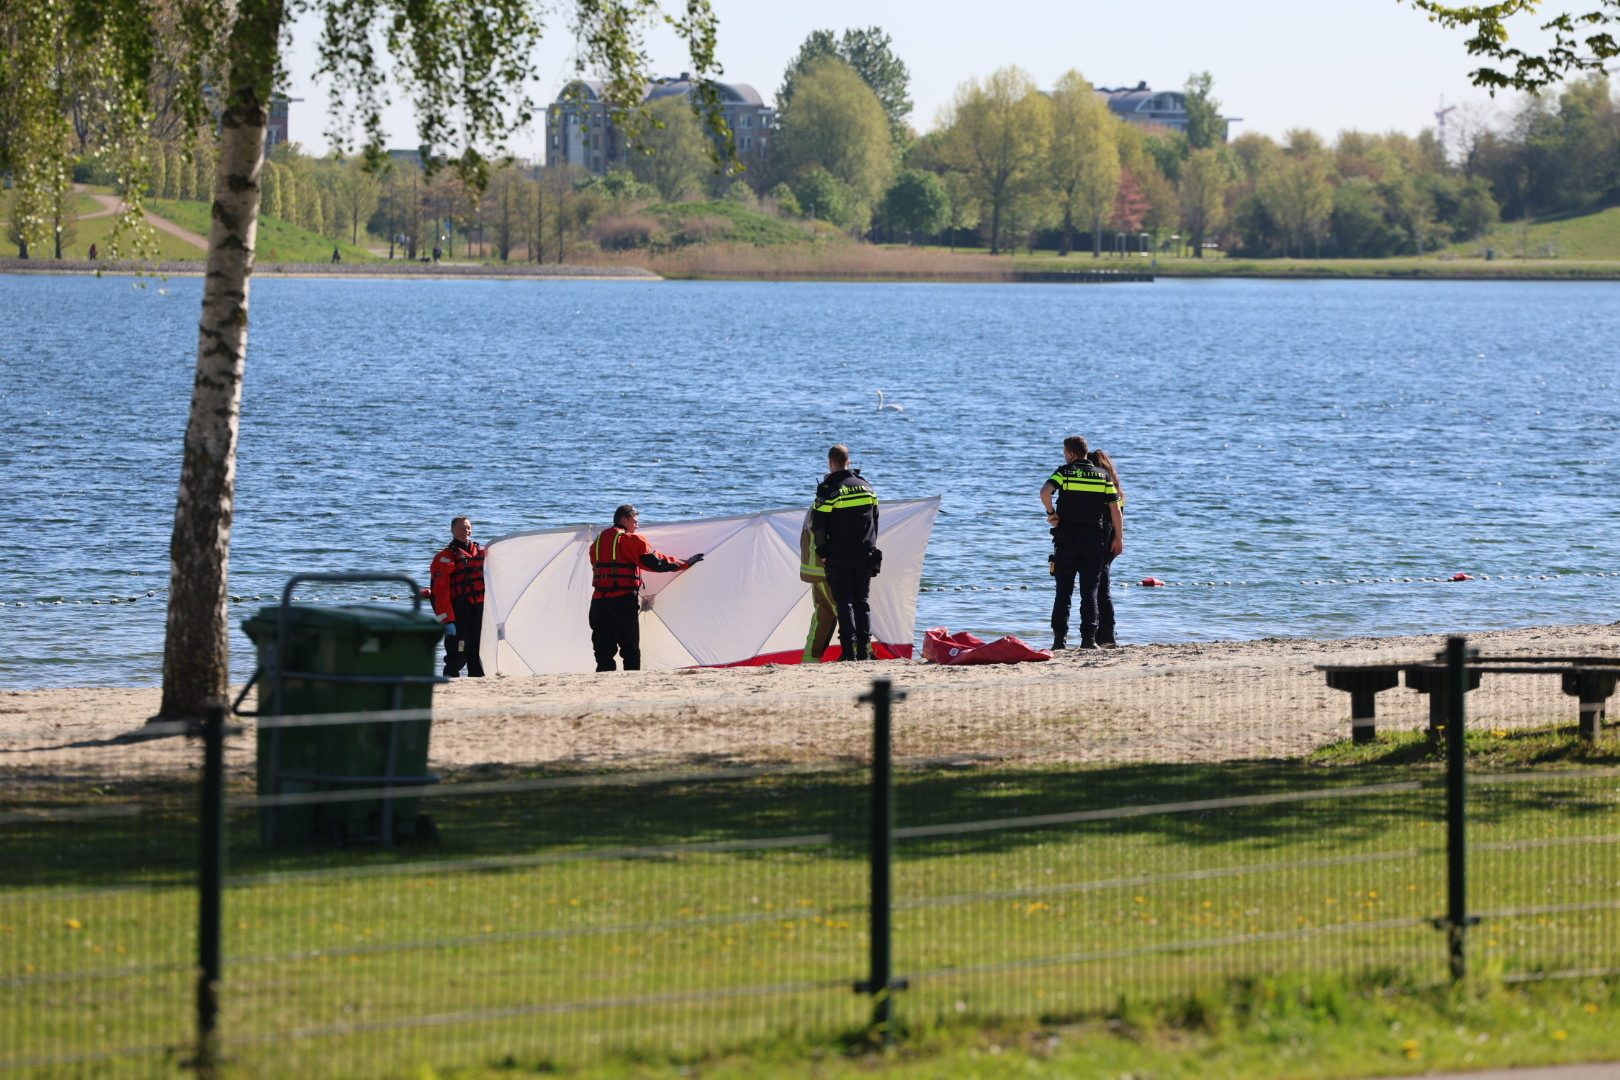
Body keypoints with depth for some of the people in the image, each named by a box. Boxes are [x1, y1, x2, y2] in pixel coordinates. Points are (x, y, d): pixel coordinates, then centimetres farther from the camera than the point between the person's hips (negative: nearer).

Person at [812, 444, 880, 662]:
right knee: (862, 601, 11)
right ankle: (864, 649, 6)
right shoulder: (866, 487, 8)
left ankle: (849, 650, -9)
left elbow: (819, 526, -9)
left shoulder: (828, 490, -9)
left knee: (844, 602, -1)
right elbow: (875, 520, 15)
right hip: (865, 555, 4)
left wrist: (823, 553, 2)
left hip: (839, 556, -4)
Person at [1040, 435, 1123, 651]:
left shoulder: (1064, 472, -2)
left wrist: (1051, 513, -3)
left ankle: (1060, 638, -1)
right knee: (1090, 592, 4)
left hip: (1066, 538, -1)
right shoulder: (1102, 475, 6)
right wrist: (1119, 538, 8)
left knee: (1063, 592, 4)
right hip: (1094, 541, 1)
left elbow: (1045, 492, -19)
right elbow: (1115, 508, 2)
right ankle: (1088, 638, -4)